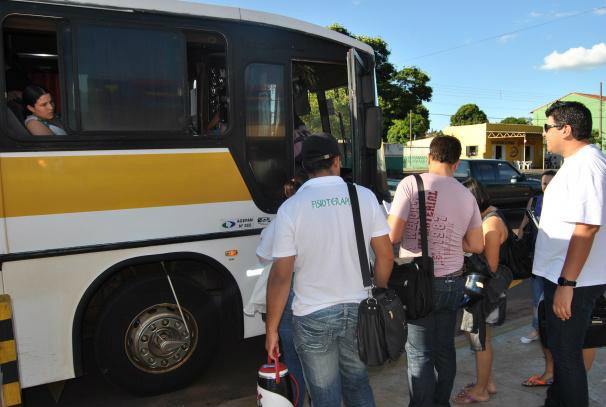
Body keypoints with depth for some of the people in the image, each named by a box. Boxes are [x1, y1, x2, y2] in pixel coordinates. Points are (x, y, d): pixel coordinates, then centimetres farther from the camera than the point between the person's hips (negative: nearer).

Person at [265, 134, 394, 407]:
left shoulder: (291, 208, -13)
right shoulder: (365, 197, -5)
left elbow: (281, 275, -14)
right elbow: (385, 256, -1)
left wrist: (271, 329, -3)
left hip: (313, 317, -3)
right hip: (358, 310, 3)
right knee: (358, 384, 25)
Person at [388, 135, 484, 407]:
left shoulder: (411, 184, -11)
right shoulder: (467, 195, 4)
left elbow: (392, 235, -14)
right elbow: (476, 245, 10)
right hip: (453, 282, 5)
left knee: (420, 355, 5)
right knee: (445, 349, 18)